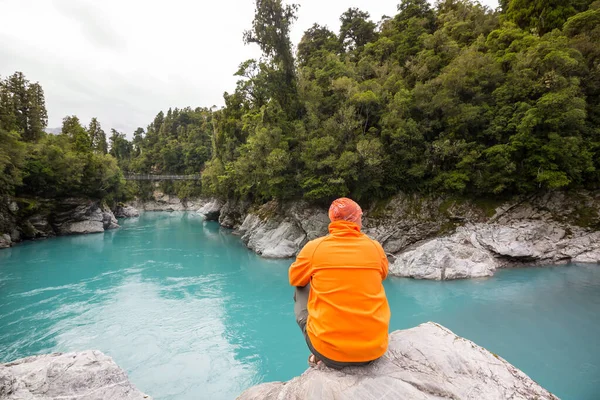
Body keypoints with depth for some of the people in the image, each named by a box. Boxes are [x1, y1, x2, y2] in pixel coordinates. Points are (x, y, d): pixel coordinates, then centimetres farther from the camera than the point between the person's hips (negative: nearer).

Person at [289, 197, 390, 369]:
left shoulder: (314, 247, -8)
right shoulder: (375, 247, -3)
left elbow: (295, 279, 11)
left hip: (328, 351, -2)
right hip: (374, 349, 3)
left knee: (301, 290, 21)